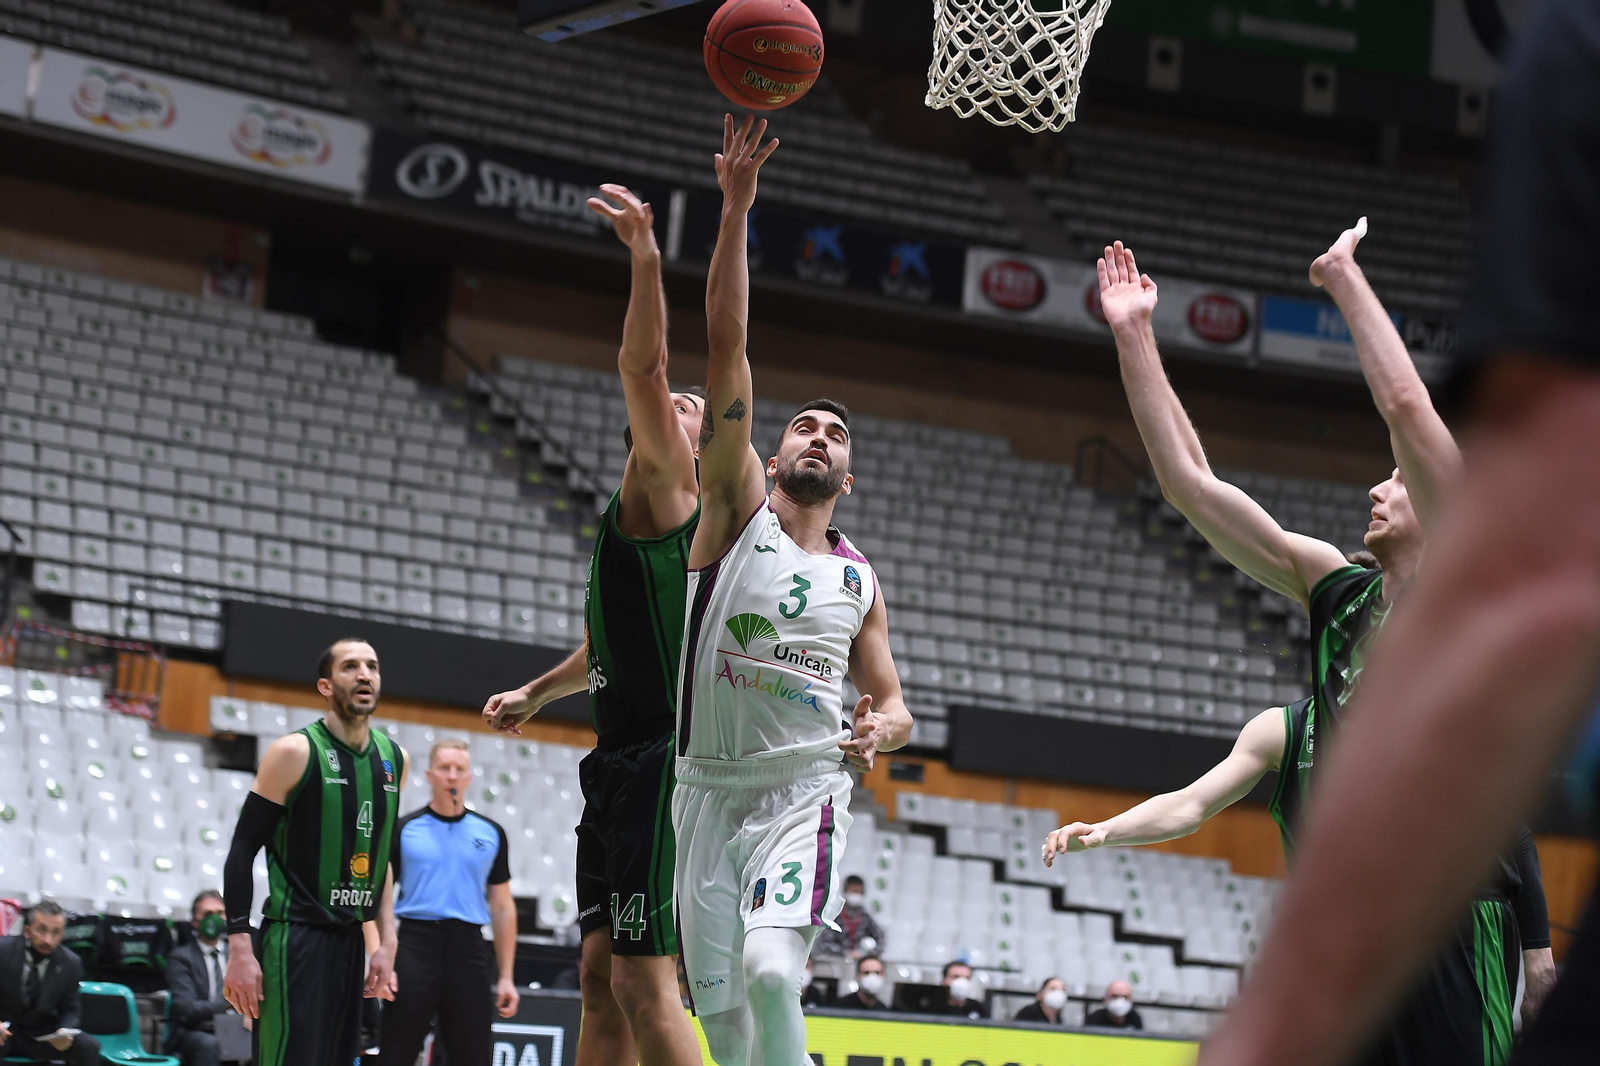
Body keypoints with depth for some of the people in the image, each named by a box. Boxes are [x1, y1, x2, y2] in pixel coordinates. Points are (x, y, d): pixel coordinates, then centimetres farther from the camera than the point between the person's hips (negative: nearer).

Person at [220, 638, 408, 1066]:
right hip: (295, 938, -7)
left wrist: (385, 944, 13)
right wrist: (240, 949, -15)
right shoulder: (296, 752, -8)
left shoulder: (393, 759, 10)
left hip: (351, 940, 7)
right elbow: (243, 851, -8)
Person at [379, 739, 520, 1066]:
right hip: (416, 944, -2)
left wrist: (506, 977, 8)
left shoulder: (491, 833, 10)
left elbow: (502, 907, 13)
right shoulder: (404, 829, 4)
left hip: (467, 950, 2)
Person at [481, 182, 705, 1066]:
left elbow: (644, 367, -20)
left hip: (663, 761, -10)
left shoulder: (665, 484, -4)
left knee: (645, 984, -14)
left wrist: (645, 258, -30)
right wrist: (537, 691, 48)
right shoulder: (634, 510, 23)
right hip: (618, 763, 10)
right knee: (599, 978, 9)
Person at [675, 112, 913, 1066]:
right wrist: (737, 210, -15)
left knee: (770, 969, -26)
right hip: (711, 791, 0)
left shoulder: (860, 578, 11)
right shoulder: (737, 511, 4)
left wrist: (884, 727, -9)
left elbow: (892, 700, 17)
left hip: (805, 794, 0)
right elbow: (727, 346, -7)